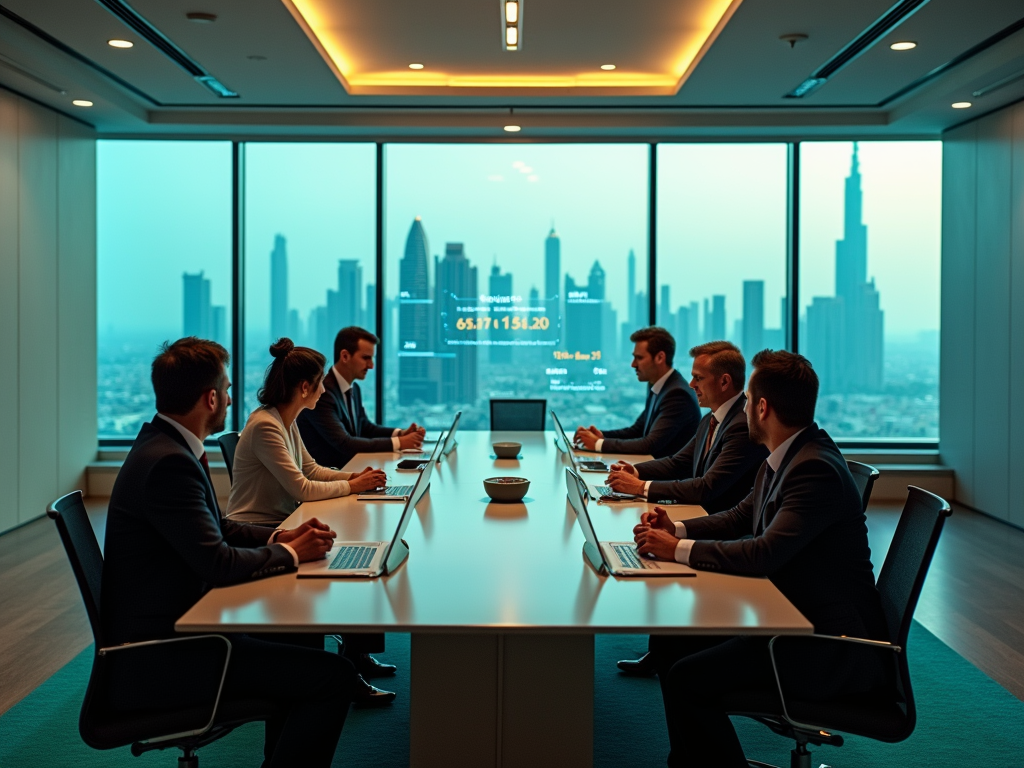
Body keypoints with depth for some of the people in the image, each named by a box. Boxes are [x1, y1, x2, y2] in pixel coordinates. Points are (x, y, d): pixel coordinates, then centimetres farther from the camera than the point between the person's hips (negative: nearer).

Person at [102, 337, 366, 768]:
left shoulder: (163, 444, 8)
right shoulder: (169, 462, -23)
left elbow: (215, 529, 18)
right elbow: (219, 563, -25)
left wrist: (279, 537, 4)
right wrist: (289, 553, -8)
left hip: (165, 633, 11)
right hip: (156, 662, -11)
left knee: (300, 645, 23)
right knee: (333, 676, -15)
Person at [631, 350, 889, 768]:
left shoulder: (816, 469, -24)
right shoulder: (785, 456, 7)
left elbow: (765, 554, -30)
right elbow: (741, 517, 17)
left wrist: (679, 549, -20)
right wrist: (677, 529, 1)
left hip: (831, 641, -10)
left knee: (687, 681, -20)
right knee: (671, 642, 7)